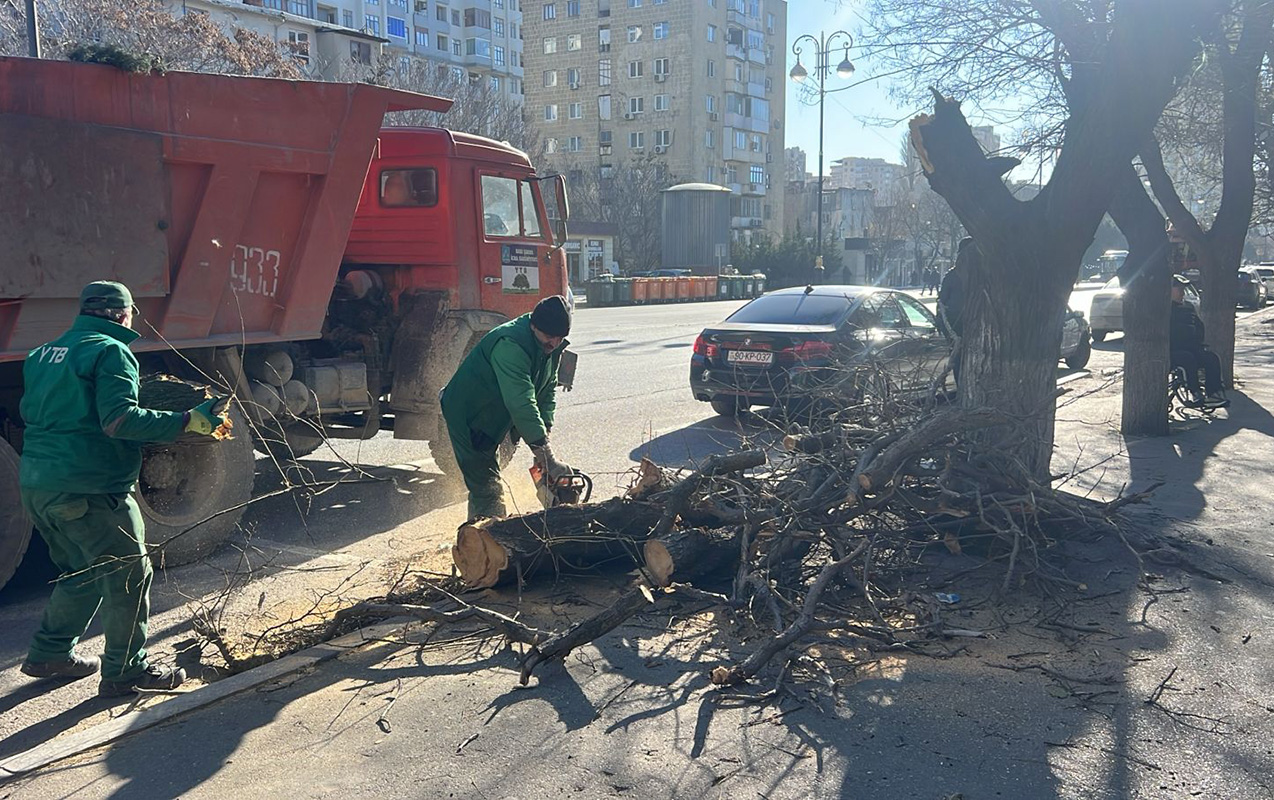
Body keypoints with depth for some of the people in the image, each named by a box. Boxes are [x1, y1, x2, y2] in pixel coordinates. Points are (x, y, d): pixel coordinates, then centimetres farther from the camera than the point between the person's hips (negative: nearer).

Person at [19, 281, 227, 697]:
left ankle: (50, 654, 31)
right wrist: (188, 421, -23)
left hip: (35, 485, 9)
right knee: (129, 574, 1)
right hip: (88, 490, -9)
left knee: (81, 570, 24)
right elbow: (119, 420, -23)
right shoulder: (111, 352, -11)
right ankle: (125, 671, 7)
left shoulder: (43, 353, 17)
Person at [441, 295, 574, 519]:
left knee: (483, 488, 19)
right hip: (468, 418, -9)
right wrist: (548, 458, -42)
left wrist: (545, 432, -13)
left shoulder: (552, 345, -5)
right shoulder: (510, 345, -34)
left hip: (492, 420, 9)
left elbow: (548, 389, 2)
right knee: (489, 492, -12)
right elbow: (521, 404, -40)